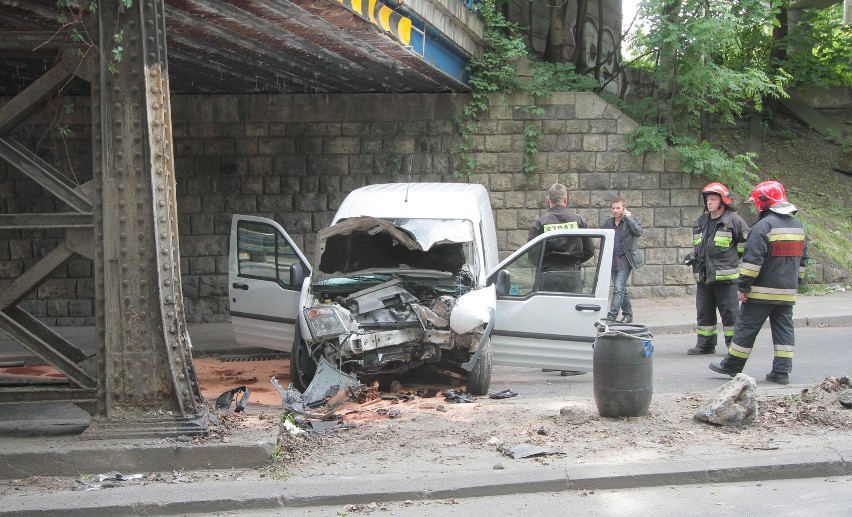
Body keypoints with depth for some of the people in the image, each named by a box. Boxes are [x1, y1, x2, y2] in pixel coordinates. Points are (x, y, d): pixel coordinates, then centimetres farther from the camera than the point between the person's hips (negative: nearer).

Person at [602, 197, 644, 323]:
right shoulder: (608, 223, 11)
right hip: (612, 260, 5)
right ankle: (628, 315, 24)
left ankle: (611, 316, -19)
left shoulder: (632, 220, 0)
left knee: (618, 288, -15)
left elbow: (638, 232, -19)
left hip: (625, 260, -5)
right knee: (621, 289, 13)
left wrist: (629, 218, -16)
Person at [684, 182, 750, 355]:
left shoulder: (734, 221, -5)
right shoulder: (701, 223, 16)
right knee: (704, 313, 11)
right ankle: (705, 344, 19)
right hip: (703, 276, 7)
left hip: (726, 276, -6)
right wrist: (693, 256, 11)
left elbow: (746, 246, -2)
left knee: (730, 312, -2)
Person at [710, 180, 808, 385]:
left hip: (762, 291, -7)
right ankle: (782, 371, 5)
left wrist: (743, 286, -14)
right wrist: (796, 283, 25)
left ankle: (732, 366, 12)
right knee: (784, 329, 8)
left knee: (747, 327, 3)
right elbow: (803, 258, 19)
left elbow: (752, 259, -19)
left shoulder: (764, 225, -15)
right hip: (787, 291, 7)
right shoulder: (797, 225, 11)